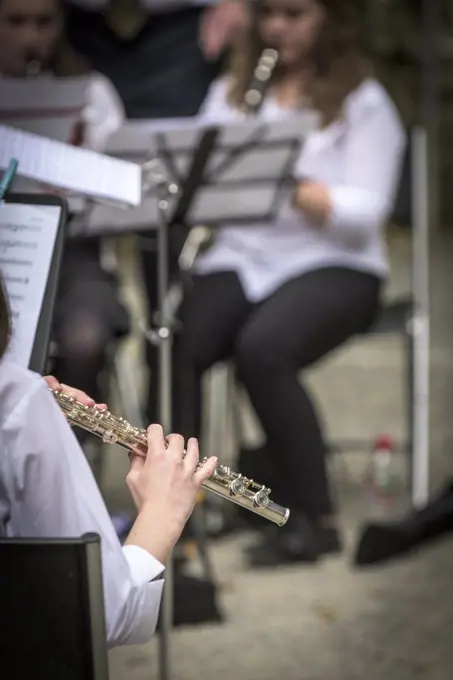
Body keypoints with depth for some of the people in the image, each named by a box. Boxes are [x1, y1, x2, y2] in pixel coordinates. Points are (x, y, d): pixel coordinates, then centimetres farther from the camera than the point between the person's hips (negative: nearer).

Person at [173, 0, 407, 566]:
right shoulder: (229, 94, 19)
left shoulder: (364, 104, 4)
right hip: (239, 259, 4)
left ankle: (314, 519, -24)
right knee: (175, 346, -29)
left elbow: (366, 214, -8)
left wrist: (290, 186, -23)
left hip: (333, 265, -4)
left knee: (261, 349, -35)